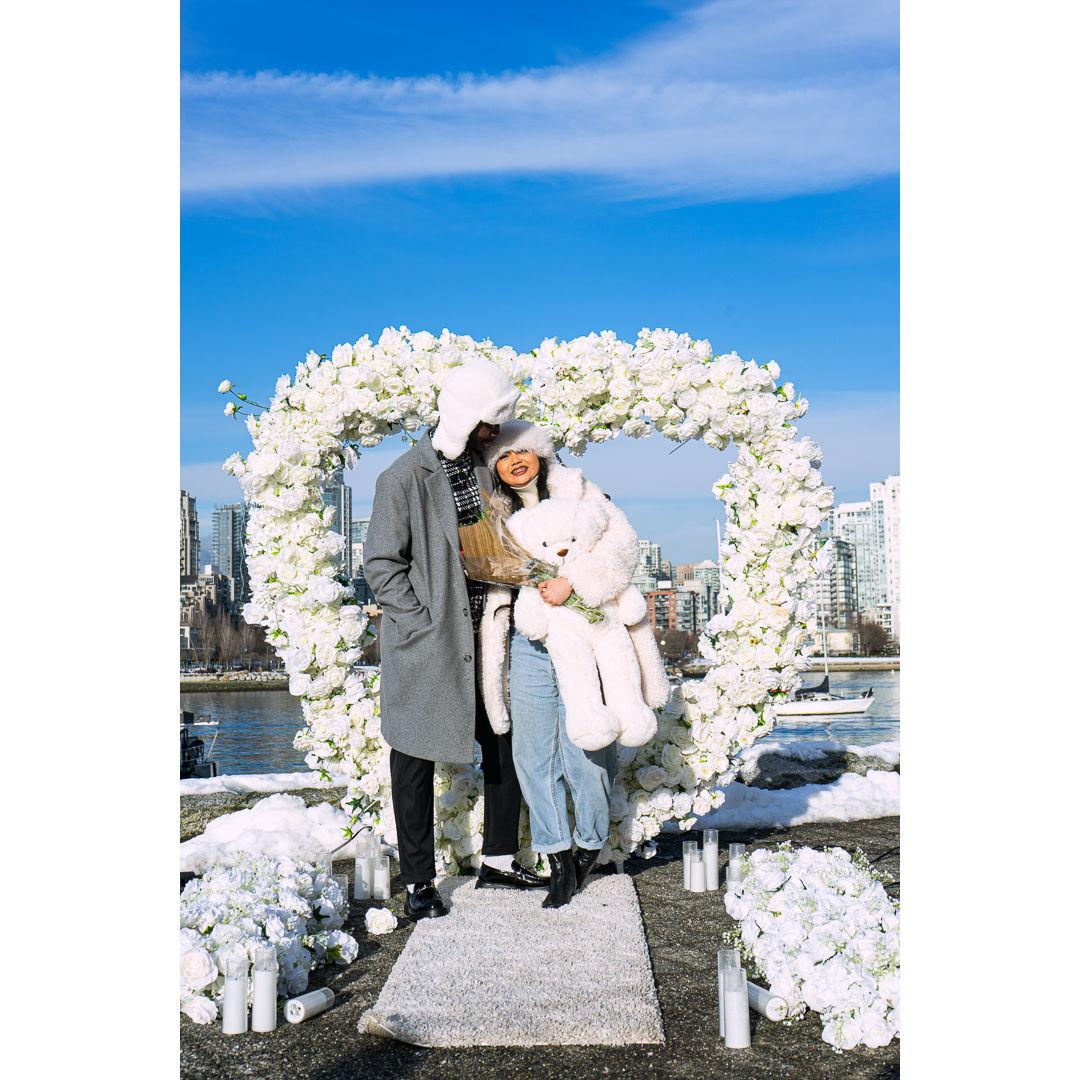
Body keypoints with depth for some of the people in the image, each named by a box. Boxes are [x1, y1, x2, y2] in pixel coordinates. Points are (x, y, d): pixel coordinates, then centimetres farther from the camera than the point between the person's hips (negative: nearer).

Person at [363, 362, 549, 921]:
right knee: (416, 762, 5)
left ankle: (498, 859, 30)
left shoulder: (484, 468, 7)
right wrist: (425, 624, -16)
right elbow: (381, 565, -12)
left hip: (482, 639, 7)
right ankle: (419, 883, 17)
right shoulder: (402, 479, -13)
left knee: (504, 748, 13)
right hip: (424, 646, -6)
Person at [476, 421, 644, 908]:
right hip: (527, 646, 4)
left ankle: (589, 846, 22)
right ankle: (559, 861, 13)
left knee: (584, 753, -2)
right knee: (533, 755, 2)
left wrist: (571, 580, -24)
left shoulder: (576, 491, 1)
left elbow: (621, 540, -14)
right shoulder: (496, 514, 14)